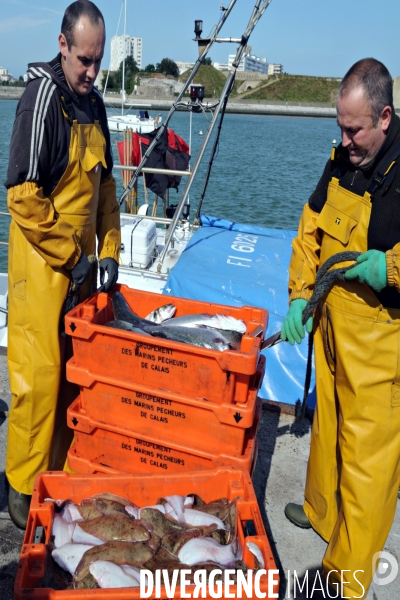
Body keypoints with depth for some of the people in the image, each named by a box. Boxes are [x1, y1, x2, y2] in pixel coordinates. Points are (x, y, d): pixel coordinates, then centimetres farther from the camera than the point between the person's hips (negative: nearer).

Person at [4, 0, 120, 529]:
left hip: (80, 259, 7)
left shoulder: (93, 104, 13)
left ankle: (62, 469, 29)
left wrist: (109, 250, 9)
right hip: (42, 263, -7)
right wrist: (68, 257, -14)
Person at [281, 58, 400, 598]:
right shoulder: (343, 161, 5)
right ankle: (322, 511, 48)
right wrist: (300, 297, 4)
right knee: (327, 425, 23)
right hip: (331, 326, 7)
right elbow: (309, 231, 12)